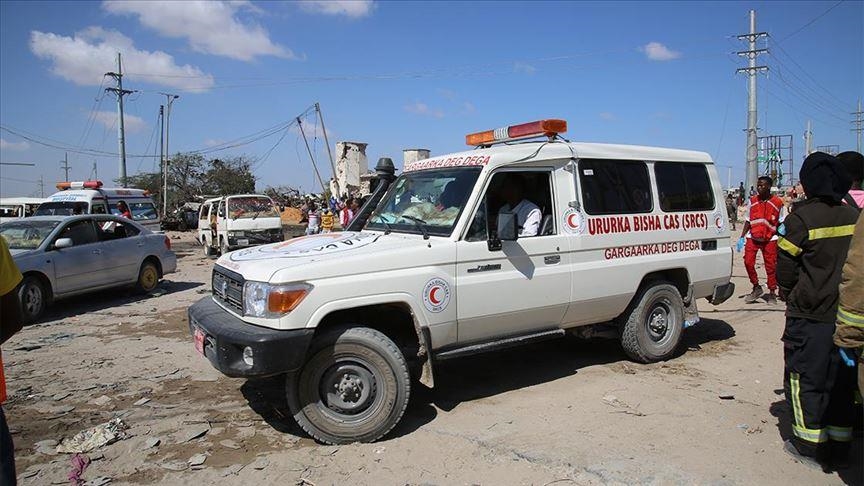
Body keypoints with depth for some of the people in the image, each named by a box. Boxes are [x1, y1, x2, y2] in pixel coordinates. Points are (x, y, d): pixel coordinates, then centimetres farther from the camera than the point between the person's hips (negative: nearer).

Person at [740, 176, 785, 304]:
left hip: (769, 240, -2)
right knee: (748, 262, -8)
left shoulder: (777, 203, -2)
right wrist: (742, 237, 6)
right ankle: (756, 288, 11)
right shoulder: (752, 201, 6)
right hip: (752, 237, 2)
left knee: (770, 266, 2)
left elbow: (781, 221, 9)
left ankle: (772, 293, 15)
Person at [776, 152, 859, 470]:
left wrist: (788, 294, 10)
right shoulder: (854, 217, 2)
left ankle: (810, 446, 14)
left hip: (810, 315, -5)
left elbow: (785, 268, -8)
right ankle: (838, 448, 23)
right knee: (839, 379, 15)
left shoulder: (801, 219, -14)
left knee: (804, 379, 7)